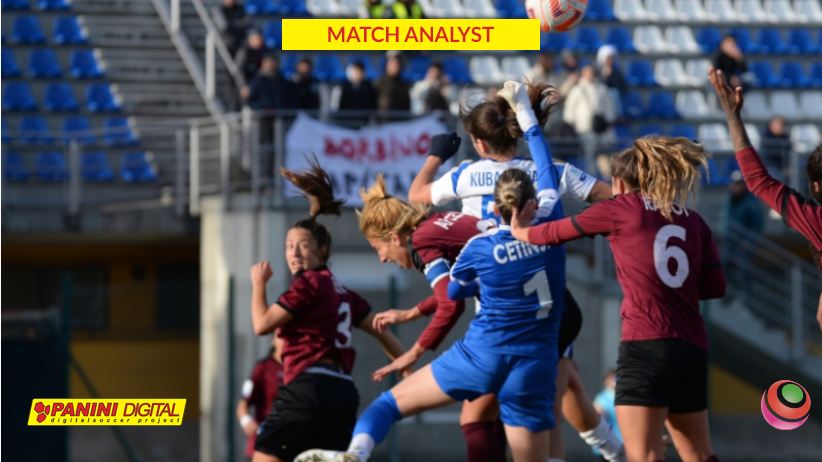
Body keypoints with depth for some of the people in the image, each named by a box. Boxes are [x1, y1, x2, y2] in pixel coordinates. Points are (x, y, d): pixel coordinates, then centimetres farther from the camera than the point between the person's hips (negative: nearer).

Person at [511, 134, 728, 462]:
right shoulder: (692, 220, 16)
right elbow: (715, 286, 11)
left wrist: (519, 230, 34)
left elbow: (555, 233, 15)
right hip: (693, 349, 6)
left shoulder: (620, 208, 4)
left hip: (647, 345, -6)